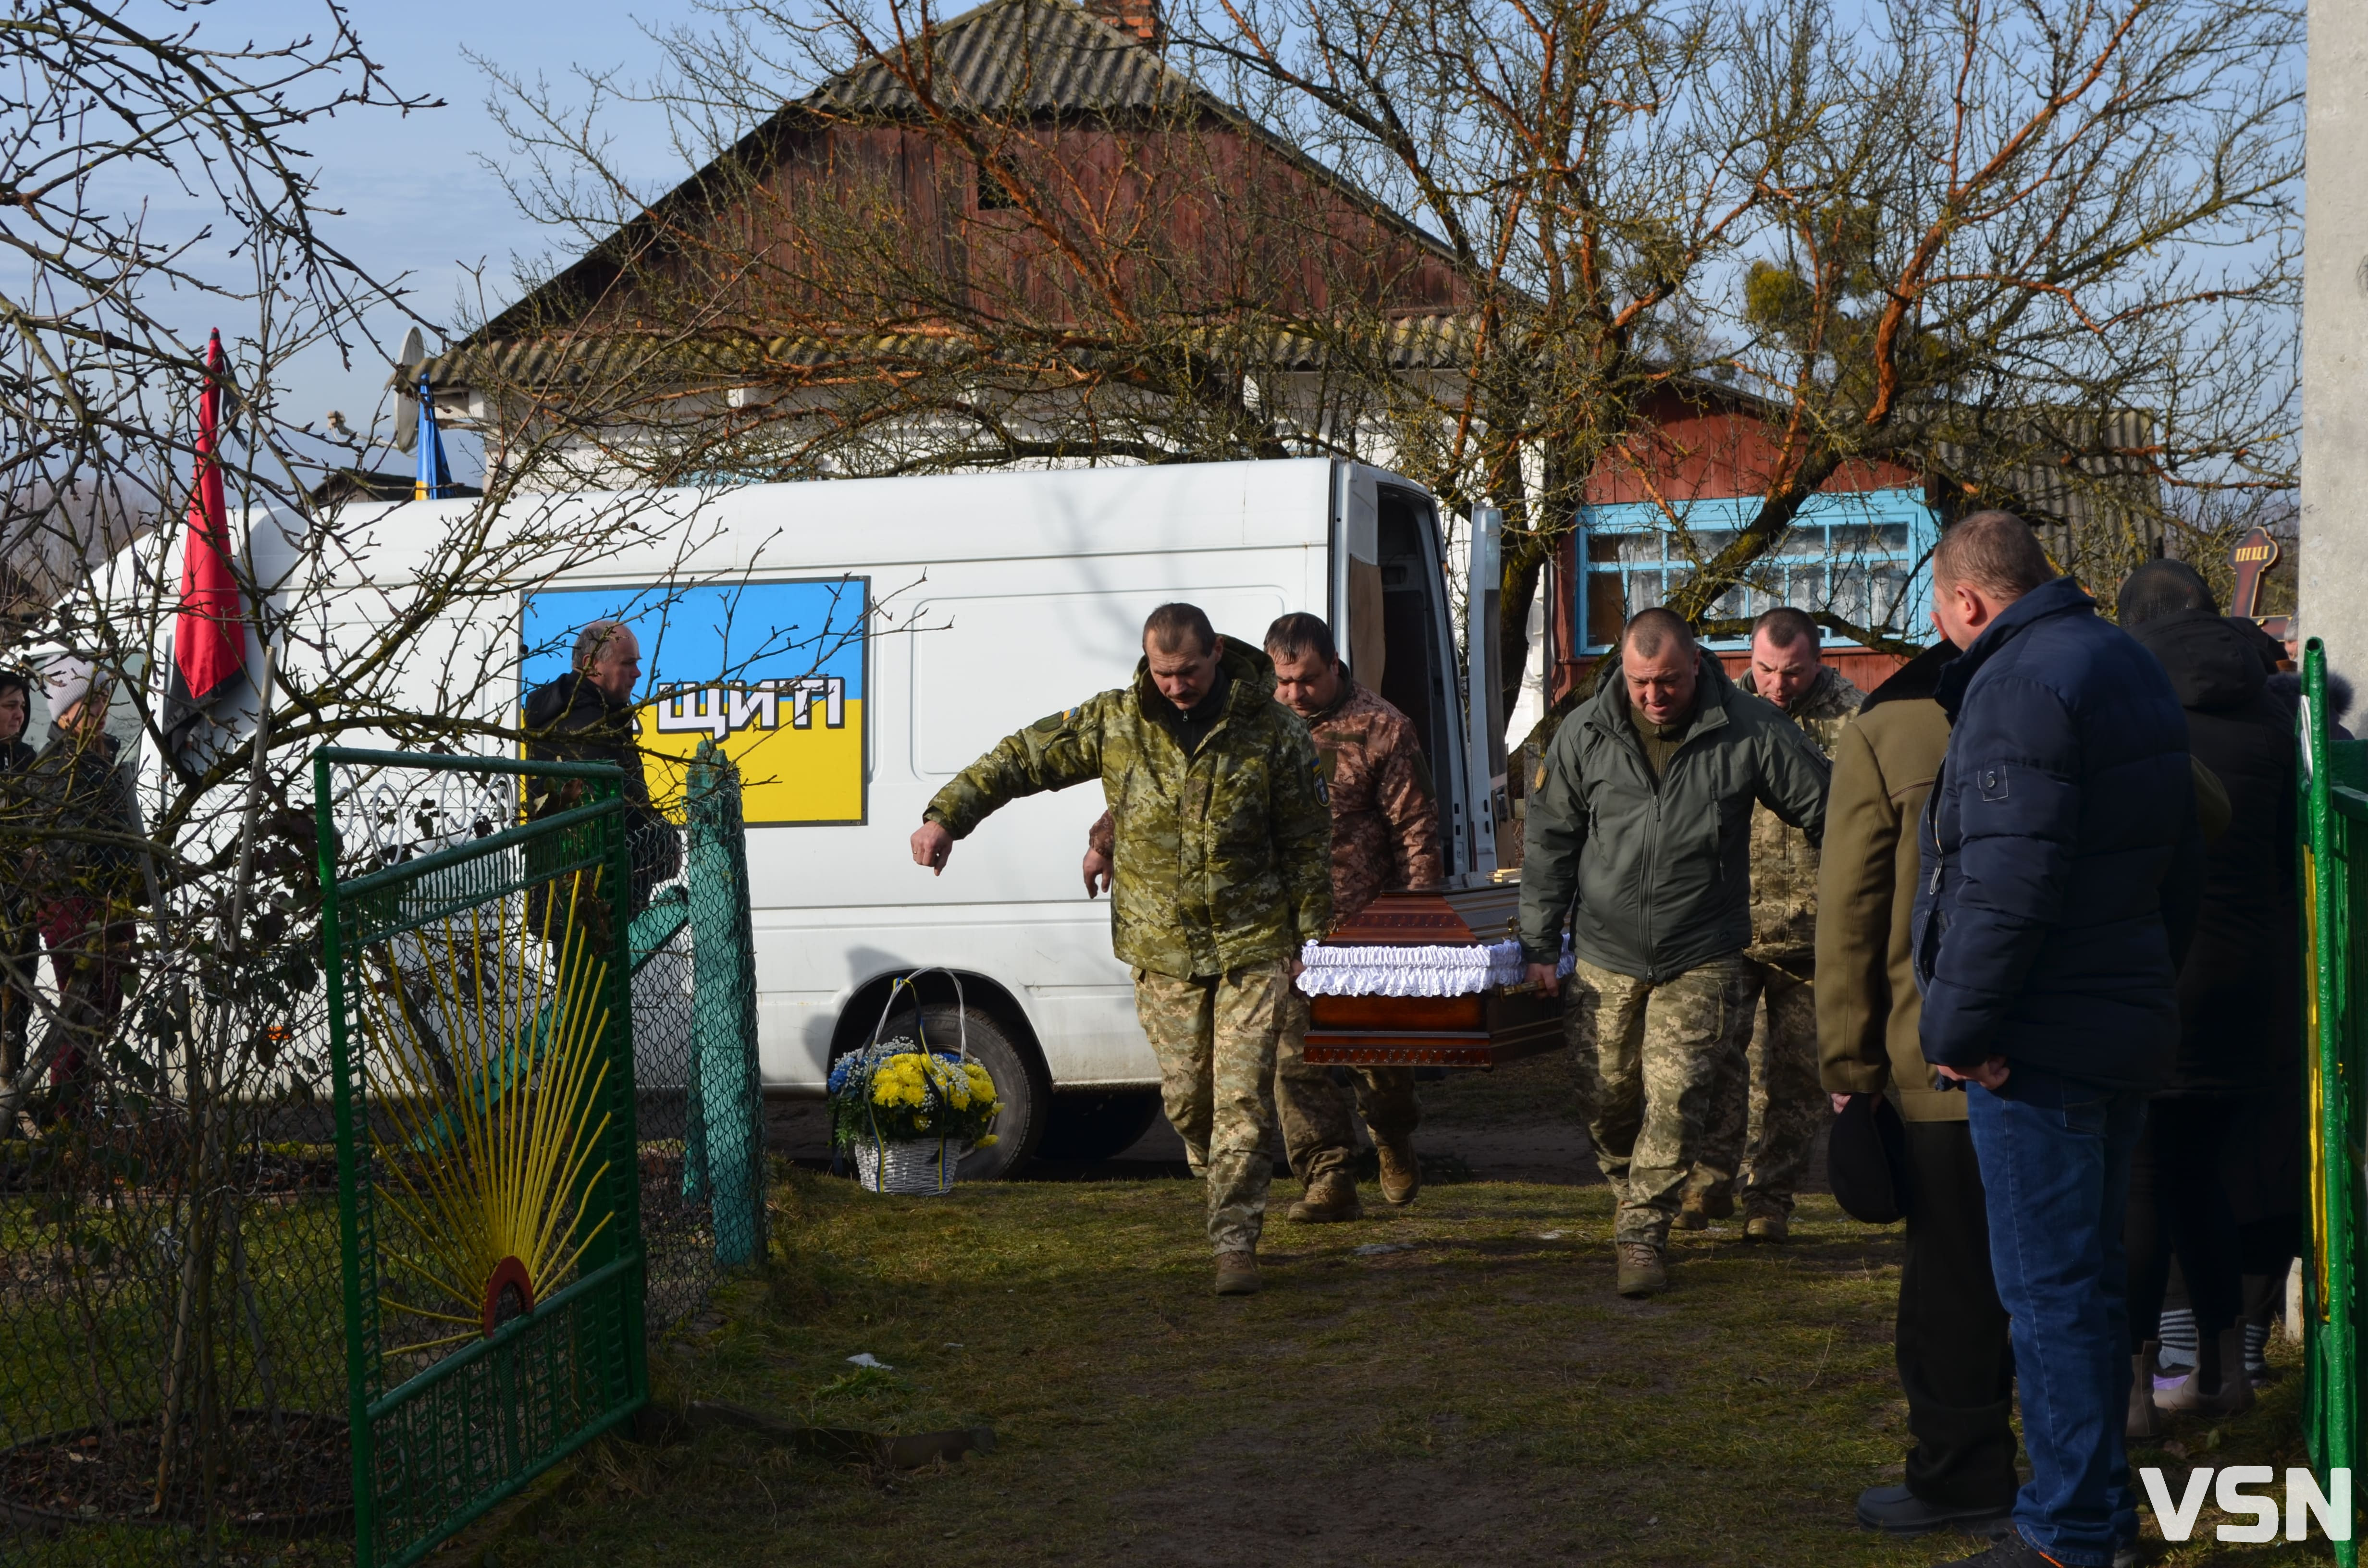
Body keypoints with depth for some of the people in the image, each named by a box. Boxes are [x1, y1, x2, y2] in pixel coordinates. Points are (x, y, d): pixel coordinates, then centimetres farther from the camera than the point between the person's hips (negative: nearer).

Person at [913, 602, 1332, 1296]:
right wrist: (945, 816, -4)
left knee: (1243, 1097, -7)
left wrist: (1310, 939, 1)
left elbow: (1308, 842, 2)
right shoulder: (1115, 723, -1)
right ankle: (1225, 1191, 35)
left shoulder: (1273, 732, -5)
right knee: (1186, 1094, 8)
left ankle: (1235, 1242, -2)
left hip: (1253, 946, -2)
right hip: (1161, 948, 2)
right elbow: (1022, 758, 4)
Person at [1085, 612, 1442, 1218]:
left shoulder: (1381, 729, -1)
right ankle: (1329, 1180, -1)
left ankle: (1393, 1142, 36)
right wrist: (1106, 839, 12)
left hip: (1362, 928, -2)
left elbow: (1415, 828, -1)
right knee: (1294, 1055, -5)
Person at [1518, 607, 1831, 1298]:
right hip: (1605, 955, 2)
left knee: (1677, 1096, -10)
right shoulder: (1584, 734, -2)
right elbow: (1550, 842, 6)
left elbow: (1827, 811, 0)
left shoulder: (1750, 730, -8)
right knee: (1606, 1097, 8)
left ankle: (1643, 1232, 2)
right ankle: (1633, 1197, 35)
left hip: (1700, 960, -2)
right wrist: (1541, 945, 6)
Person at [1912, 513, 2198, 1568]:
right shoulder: (2129, 667, 14)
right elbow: (2176, 864, 20)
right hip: (2129, 1029, 10)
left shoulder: (2021, 687, -18)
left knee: (2048, 1291, -3)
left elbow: (2006, 884, -26)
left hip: (2041, 1046, -10)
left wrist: (1960, 1025, -18)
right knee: (2094, 1277, 18)